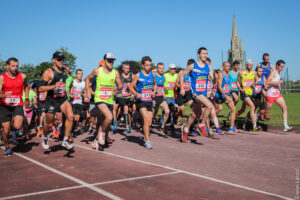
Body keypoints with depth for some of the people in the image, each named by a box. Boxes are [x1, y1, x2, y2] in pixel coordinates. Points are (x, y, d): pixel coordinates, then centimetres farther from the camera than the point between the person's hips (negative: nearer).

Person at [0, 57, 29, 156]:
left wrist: (27, 98, 18)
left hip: (18, 105, 0)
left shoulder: (22, 76, -1)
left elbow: (26, 86, 22)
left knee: (17, 126, -21)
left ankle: (14, 131, 17)